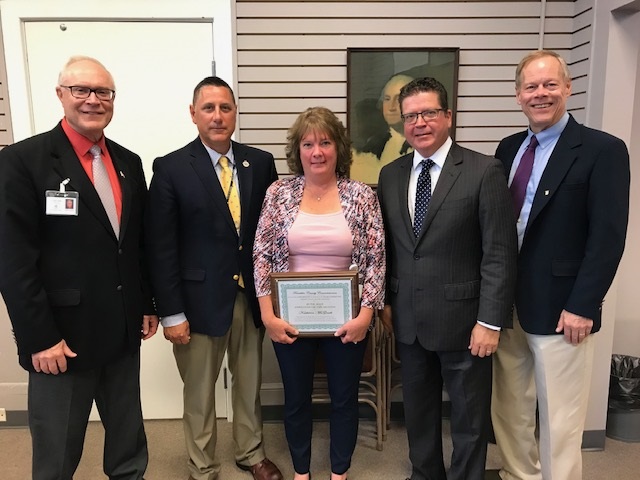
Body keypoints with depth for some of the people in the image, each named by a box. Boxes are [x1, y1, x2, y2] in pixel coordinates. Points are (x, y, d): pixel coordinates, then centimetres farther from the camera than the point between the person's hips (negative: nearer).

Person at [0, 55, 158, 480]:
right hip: (62, 336, -5)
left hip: (123, 332, 5)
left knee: (129, 440, 21)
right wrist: (40, 338, -15)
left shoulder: (129, 163, 7)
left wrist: (149, 305, 11)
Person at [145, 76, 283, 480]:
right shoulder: (171, 168, -7)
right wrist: (172, 313, -10)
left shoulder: (261, 163, 1)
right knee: (199, 392, 13)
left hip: (251, 296, 3)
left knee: (250, 383, 20)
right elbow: (162, 247, -8)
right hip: (200, 299, -3)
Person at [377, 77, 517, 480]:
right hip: (408, 320, 5)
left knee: (470, 416, 13)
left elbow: (500, 254, -12)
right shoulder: (390, 175, 5)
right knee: (418, 410, 20)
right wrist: (386, 300, 8)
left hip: (462, 319, -4)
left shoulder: (485, 171, -10)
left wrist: (490, 321, -14)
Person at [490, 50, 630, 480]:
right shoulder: (508, 149, 9)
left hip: (560, 309, -5)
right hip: (505, 304, 6)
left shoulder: (603, 150, -8)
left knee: (559, 421, 9)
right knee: (509, 409, 17)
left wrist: (581, 306, -16)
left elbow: (608, 237, -13)